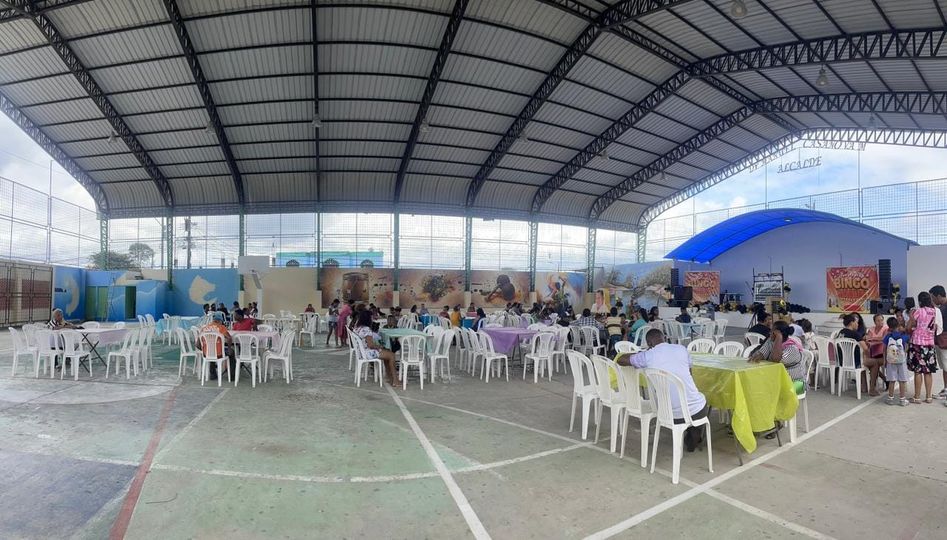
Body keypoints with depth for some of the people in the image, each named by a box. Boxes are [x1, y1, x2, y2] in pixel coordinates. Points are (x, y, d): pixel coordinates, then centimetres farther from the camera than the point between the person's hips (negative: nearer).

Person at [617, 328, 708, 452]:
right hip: (695, 411, 0)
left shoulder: (648, 356, -6)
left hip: (670, 415, 0)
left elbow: (620, 360, 9)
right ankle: (693, 438, 37)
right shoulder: (682, 349, -1)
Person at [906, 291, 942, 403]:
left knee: (917, 371, -1)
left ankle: (917, 397, 2)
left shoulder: (918, 311, -10)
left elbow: (909, 327, -7)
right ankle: (929, 396, 14)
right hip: (930, 343, 5)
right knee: (928, 371, 10)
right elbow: (936, 329, 12)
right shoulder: (935, 312, 5)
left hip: (917, 343, -5)